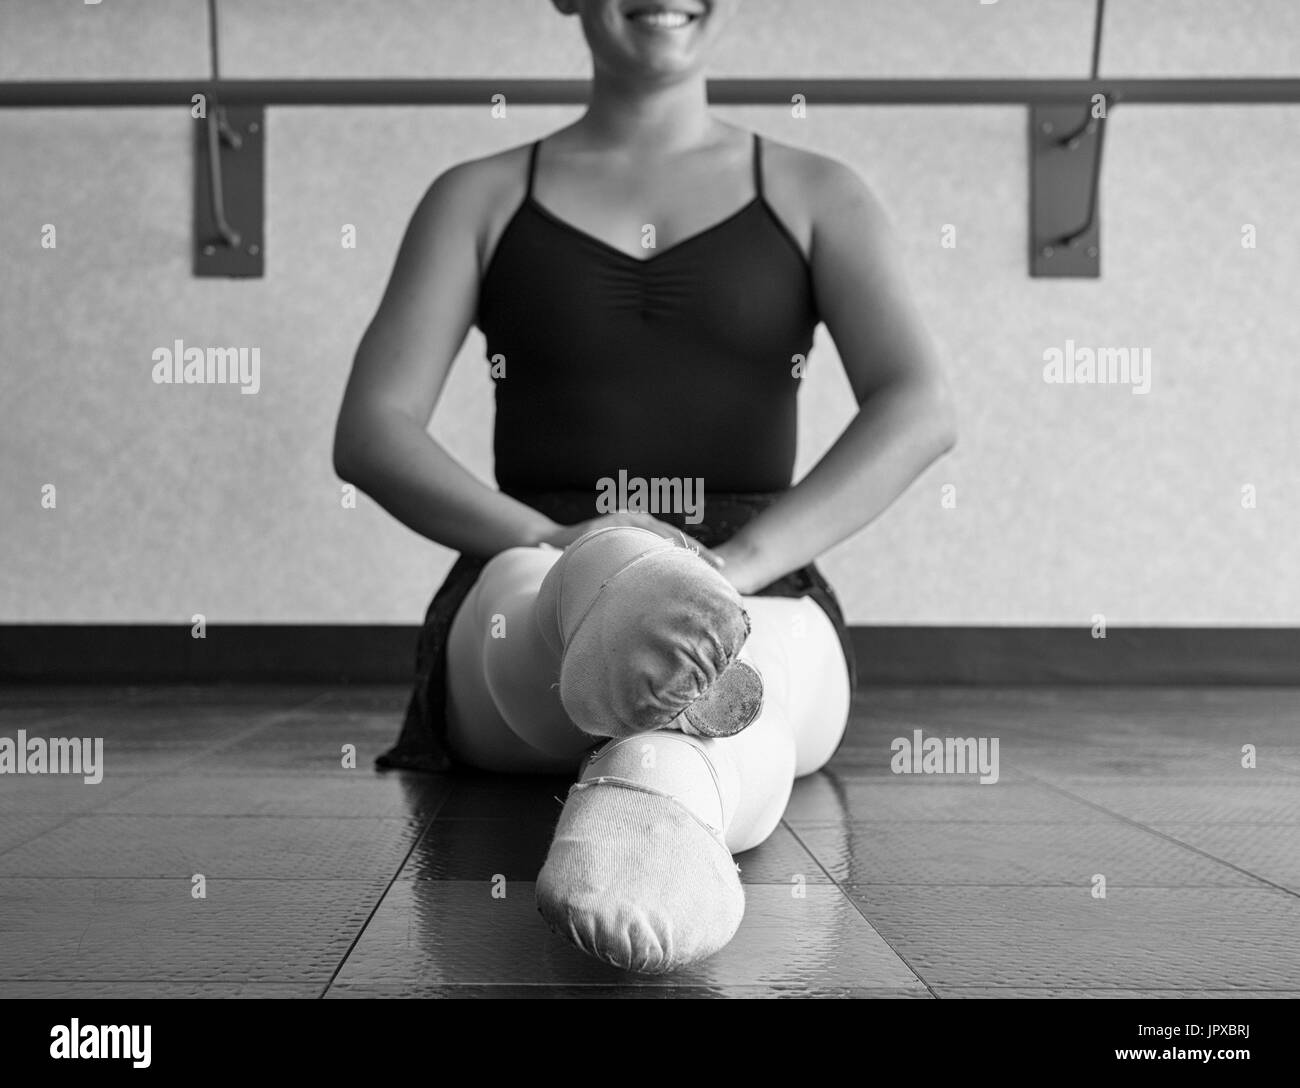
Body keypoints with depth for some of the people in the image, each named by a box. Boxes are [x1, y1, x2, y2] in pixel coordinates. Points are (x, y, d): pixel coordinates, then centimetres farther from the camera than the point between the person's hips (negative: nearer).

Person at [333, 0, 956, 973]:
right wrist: (567, 546, -15)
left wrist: (733, 562, -18)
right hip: (522, 627, 1)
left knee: (749, 659, -36)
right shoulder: (481, 199, 16)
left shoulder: (814, 196, 16)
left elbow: (921, 410, -1)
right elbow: (371, 431, 4)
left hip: (760, 606, 0)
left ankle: (654, 799, -66)